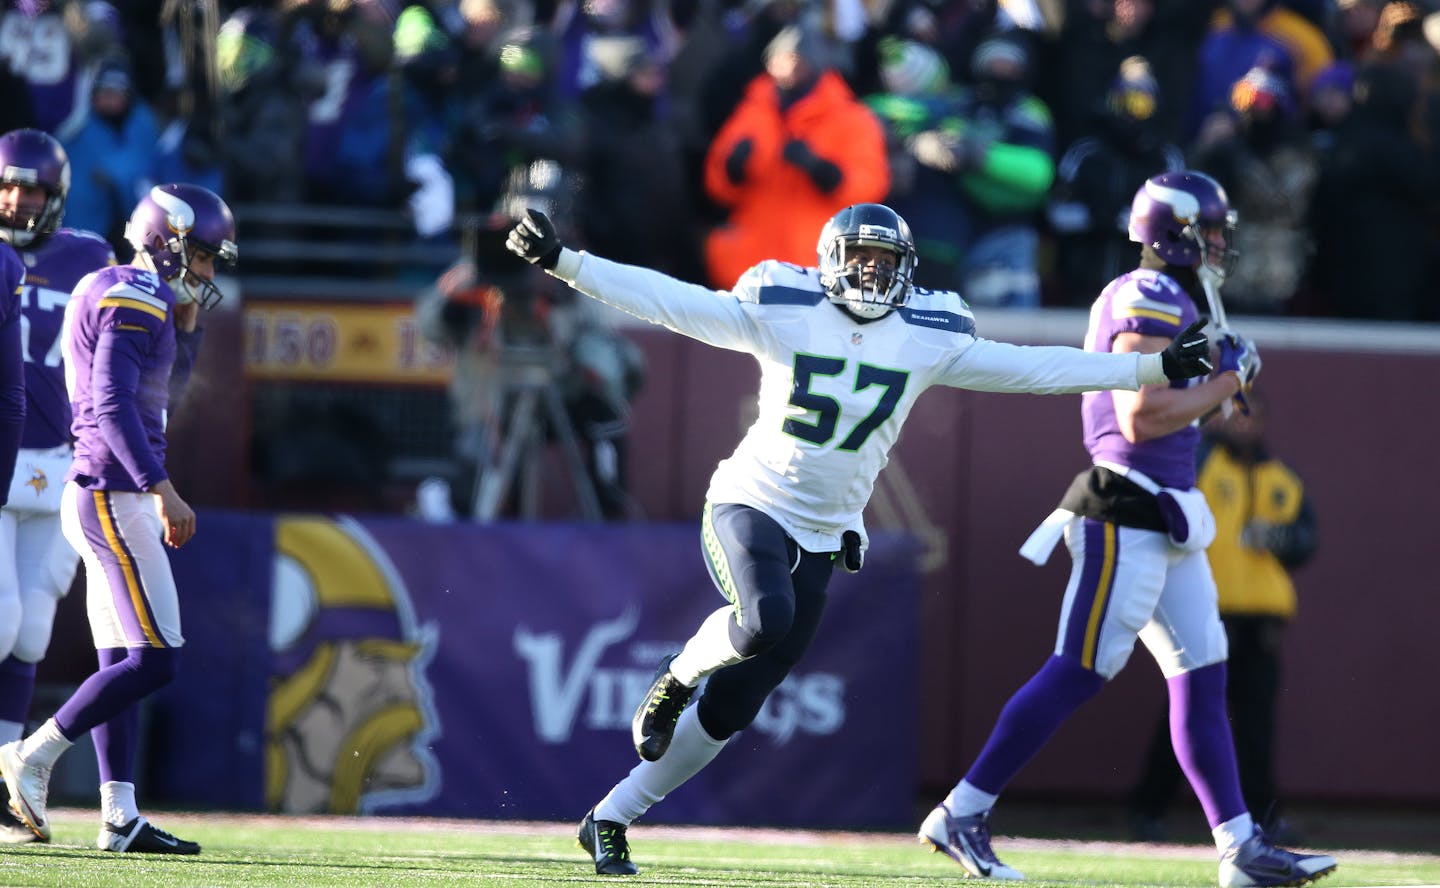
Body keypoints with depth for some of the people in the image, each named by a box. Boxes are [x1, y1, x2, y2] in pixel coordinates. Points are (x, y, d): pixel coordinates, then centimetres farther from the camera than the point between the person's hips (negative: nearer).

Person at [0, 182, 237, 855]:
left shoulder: (129, 299, 17)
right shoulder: (133, 302, -14)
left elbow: (164, 391, 28)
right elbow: (113, 406, -23)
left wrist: (186, 322, 16)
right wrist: (164, 493, -26)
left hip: (110, 499, 11)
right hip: (114, 498, -11)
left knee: (121, 660, 8)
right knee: (155, 659, -10)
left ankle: (119, 816, 7)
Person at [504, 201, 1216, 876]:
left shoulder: (929, 339, 1)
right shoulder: (780, 314, -7)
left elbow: (1032, 369, 4)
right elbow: (666, 300, -9)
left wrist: (1156, 368, 0)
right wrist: (561, 261, -18)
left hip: (821, 539, 4)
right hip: (749, 506, -4)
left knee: (727, 712, 3)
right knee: (764, 621, -35)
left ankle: (611, 818, 17)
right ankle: (678, 677, -3)